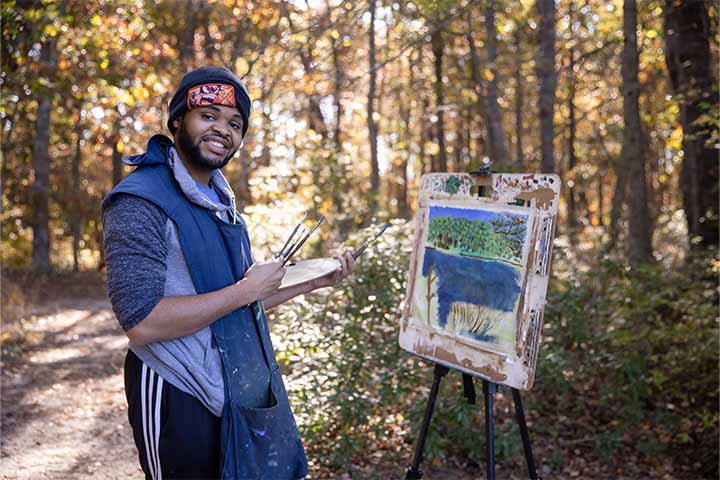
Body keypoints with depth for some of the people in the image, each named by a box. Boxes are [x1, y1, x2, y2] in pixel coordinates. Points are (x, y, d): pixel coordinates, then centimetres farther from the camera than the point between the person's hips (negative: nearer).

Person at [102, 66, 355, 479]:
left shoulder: (221, 202, 12)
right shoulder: (139, 202, -17)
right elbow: (142, 324, -26)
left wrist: (315, 281, 12)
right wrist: (246, 290, -20)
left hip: (245, 395, 9)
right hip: (182, 402, -8)